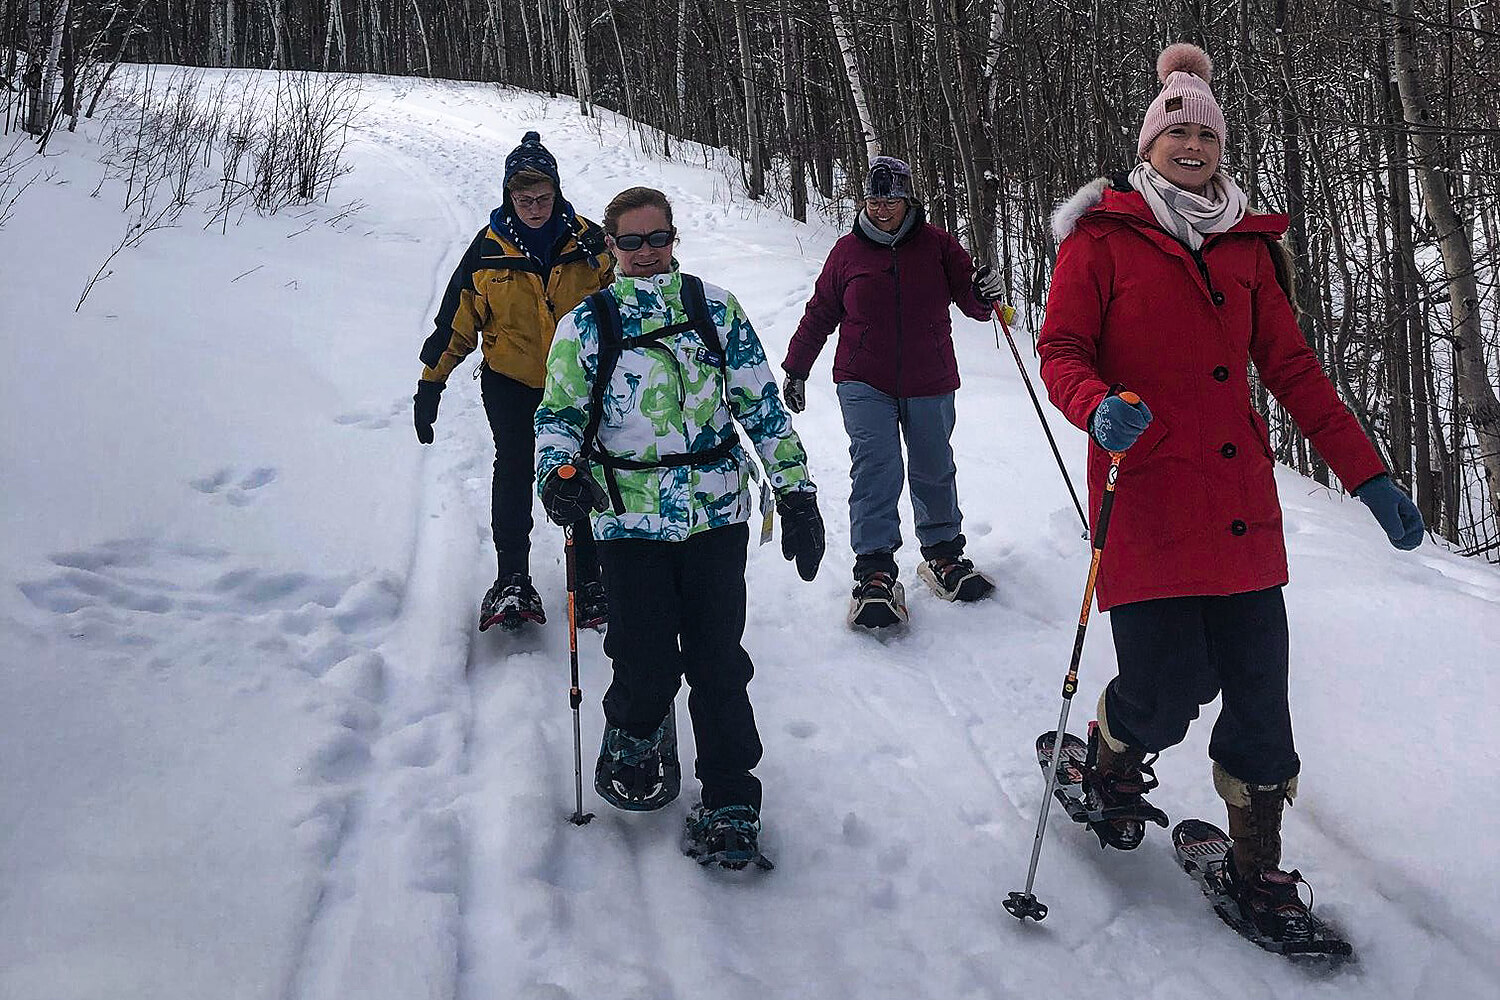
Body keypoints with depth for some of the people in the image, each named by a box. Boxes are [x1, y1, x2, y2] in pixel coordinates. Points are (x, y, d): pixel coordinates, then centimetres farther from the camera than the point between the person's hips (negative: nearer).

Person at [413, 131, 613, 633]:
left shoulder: (590, 242, -4)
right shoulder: (489, 248, -4)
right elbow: (457, 320, 2)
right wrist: (430, 383, 3)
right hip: (510, 383, -1)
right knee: (513, 471, -9)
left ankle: (589, 578, 15)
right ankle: (512, 581, -2)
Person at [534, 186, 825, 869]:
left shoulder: (715, 309, 7)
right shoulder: (584, 325, 7)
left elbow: (762, 404, 8)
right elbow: (559, 413, 6)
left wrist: (794, 491, 3)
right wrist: (560, 474, -15)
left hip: (716, 511, 0)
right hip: (628, 521, 0)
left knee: (717, 662, 0)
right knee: (648, 666, -4)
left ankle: (730, 803, 15)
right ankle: (633, 736, 32)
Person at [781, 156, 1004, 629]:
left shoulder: (936, 244, 1)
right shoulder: (848, 251, 2)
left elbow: (969, 300, 3)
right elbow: (819, 314, 10)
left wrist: (983, 293, -21)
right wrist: (796, 369, 11)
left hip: (930, 385, 1)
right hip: (865, 385, -1)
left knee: (935, 472, 12)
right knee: (876, 471, -12)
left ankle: (943, 554, 30)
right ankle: (874, 571, -9)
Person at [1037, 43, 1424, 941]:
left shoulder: (1246, 245, 14)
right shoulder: (1103, 236, 2)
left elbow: (1291, 367, 13)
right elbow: (1061, 352, -1)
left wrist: (1368, 474, 7)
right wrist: (1099, 408, -24)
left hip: (1242, 506, 4)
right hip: (1145, 497, -4)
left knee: (1258, 693, 4)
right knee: (1168, 689, -7)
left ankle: (1258, 865, 23)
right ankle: (1111, 765, 29)